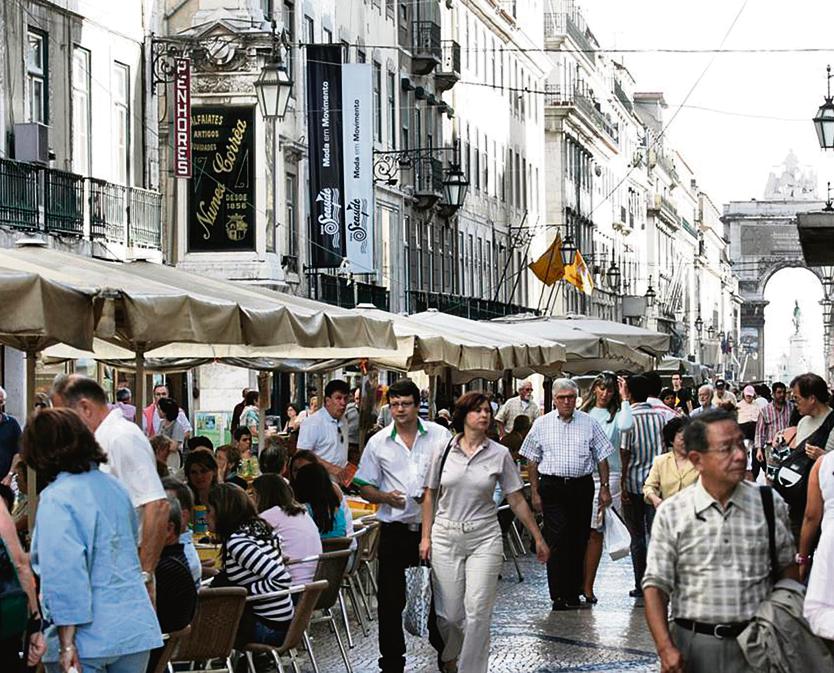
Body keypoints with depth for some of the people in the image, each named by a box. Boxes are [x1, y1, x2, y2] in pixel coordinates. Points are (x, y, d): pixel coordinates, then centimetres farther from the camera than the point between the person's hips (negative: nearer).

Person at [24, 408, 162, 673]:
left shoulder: (57, 498, -14)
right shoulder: (113, 485, 10)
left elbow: (64, 574, -22)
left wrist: (66, 643, -21)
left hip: (87, 640, -7)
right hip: (135, 629, 7)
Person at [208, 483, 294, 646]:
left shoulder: (237, 542, -20)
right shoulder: (258, 528, 6)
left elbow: (282, 580, -28)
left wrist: (244, 593, -19)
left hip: (269, 629, -9)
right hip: (282, 622, 9)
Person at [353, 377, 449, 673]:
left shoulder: (440, 436, 1)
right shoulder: (378, 443, 4)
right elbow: (365, 488, 7)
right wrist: (387, 498, -13)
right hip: (394, 530, 1)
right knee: (390, 599, 3)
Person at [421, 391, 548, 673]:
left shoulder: (499, 454, 0)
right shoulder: (444, 450, 2)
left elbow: (517, 501, 5)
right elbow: (429, 495, 9)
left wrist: (538, 538, 6)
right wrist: (426, 537, 5)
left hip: (484, 539, -1)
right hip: (446, 537, 1)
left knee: (478, 613, -8)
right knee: (449, 613, 5)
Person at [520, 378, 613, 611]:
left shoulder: (589, 423, 6)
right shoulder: (541, 424, 5)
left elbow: (602, 457, 9)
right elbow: (532, 461, 9)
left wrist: (605, 487, 3)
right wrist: (535, 492, 3)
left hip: (582, 487, 1)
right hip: (552, 487, -1)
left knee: (579, 542, 5)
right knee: (557, 541, -9)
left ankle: (574, 595, 15)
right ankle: (558, 597, -8)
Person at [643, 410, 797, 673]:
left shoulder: (770, 505, 1)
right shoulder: (671, 513, -3)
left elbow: (787, 569, 10)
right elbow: (656, 585, -3)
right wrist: (666, 648, -13)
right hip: (694, 643, -1)